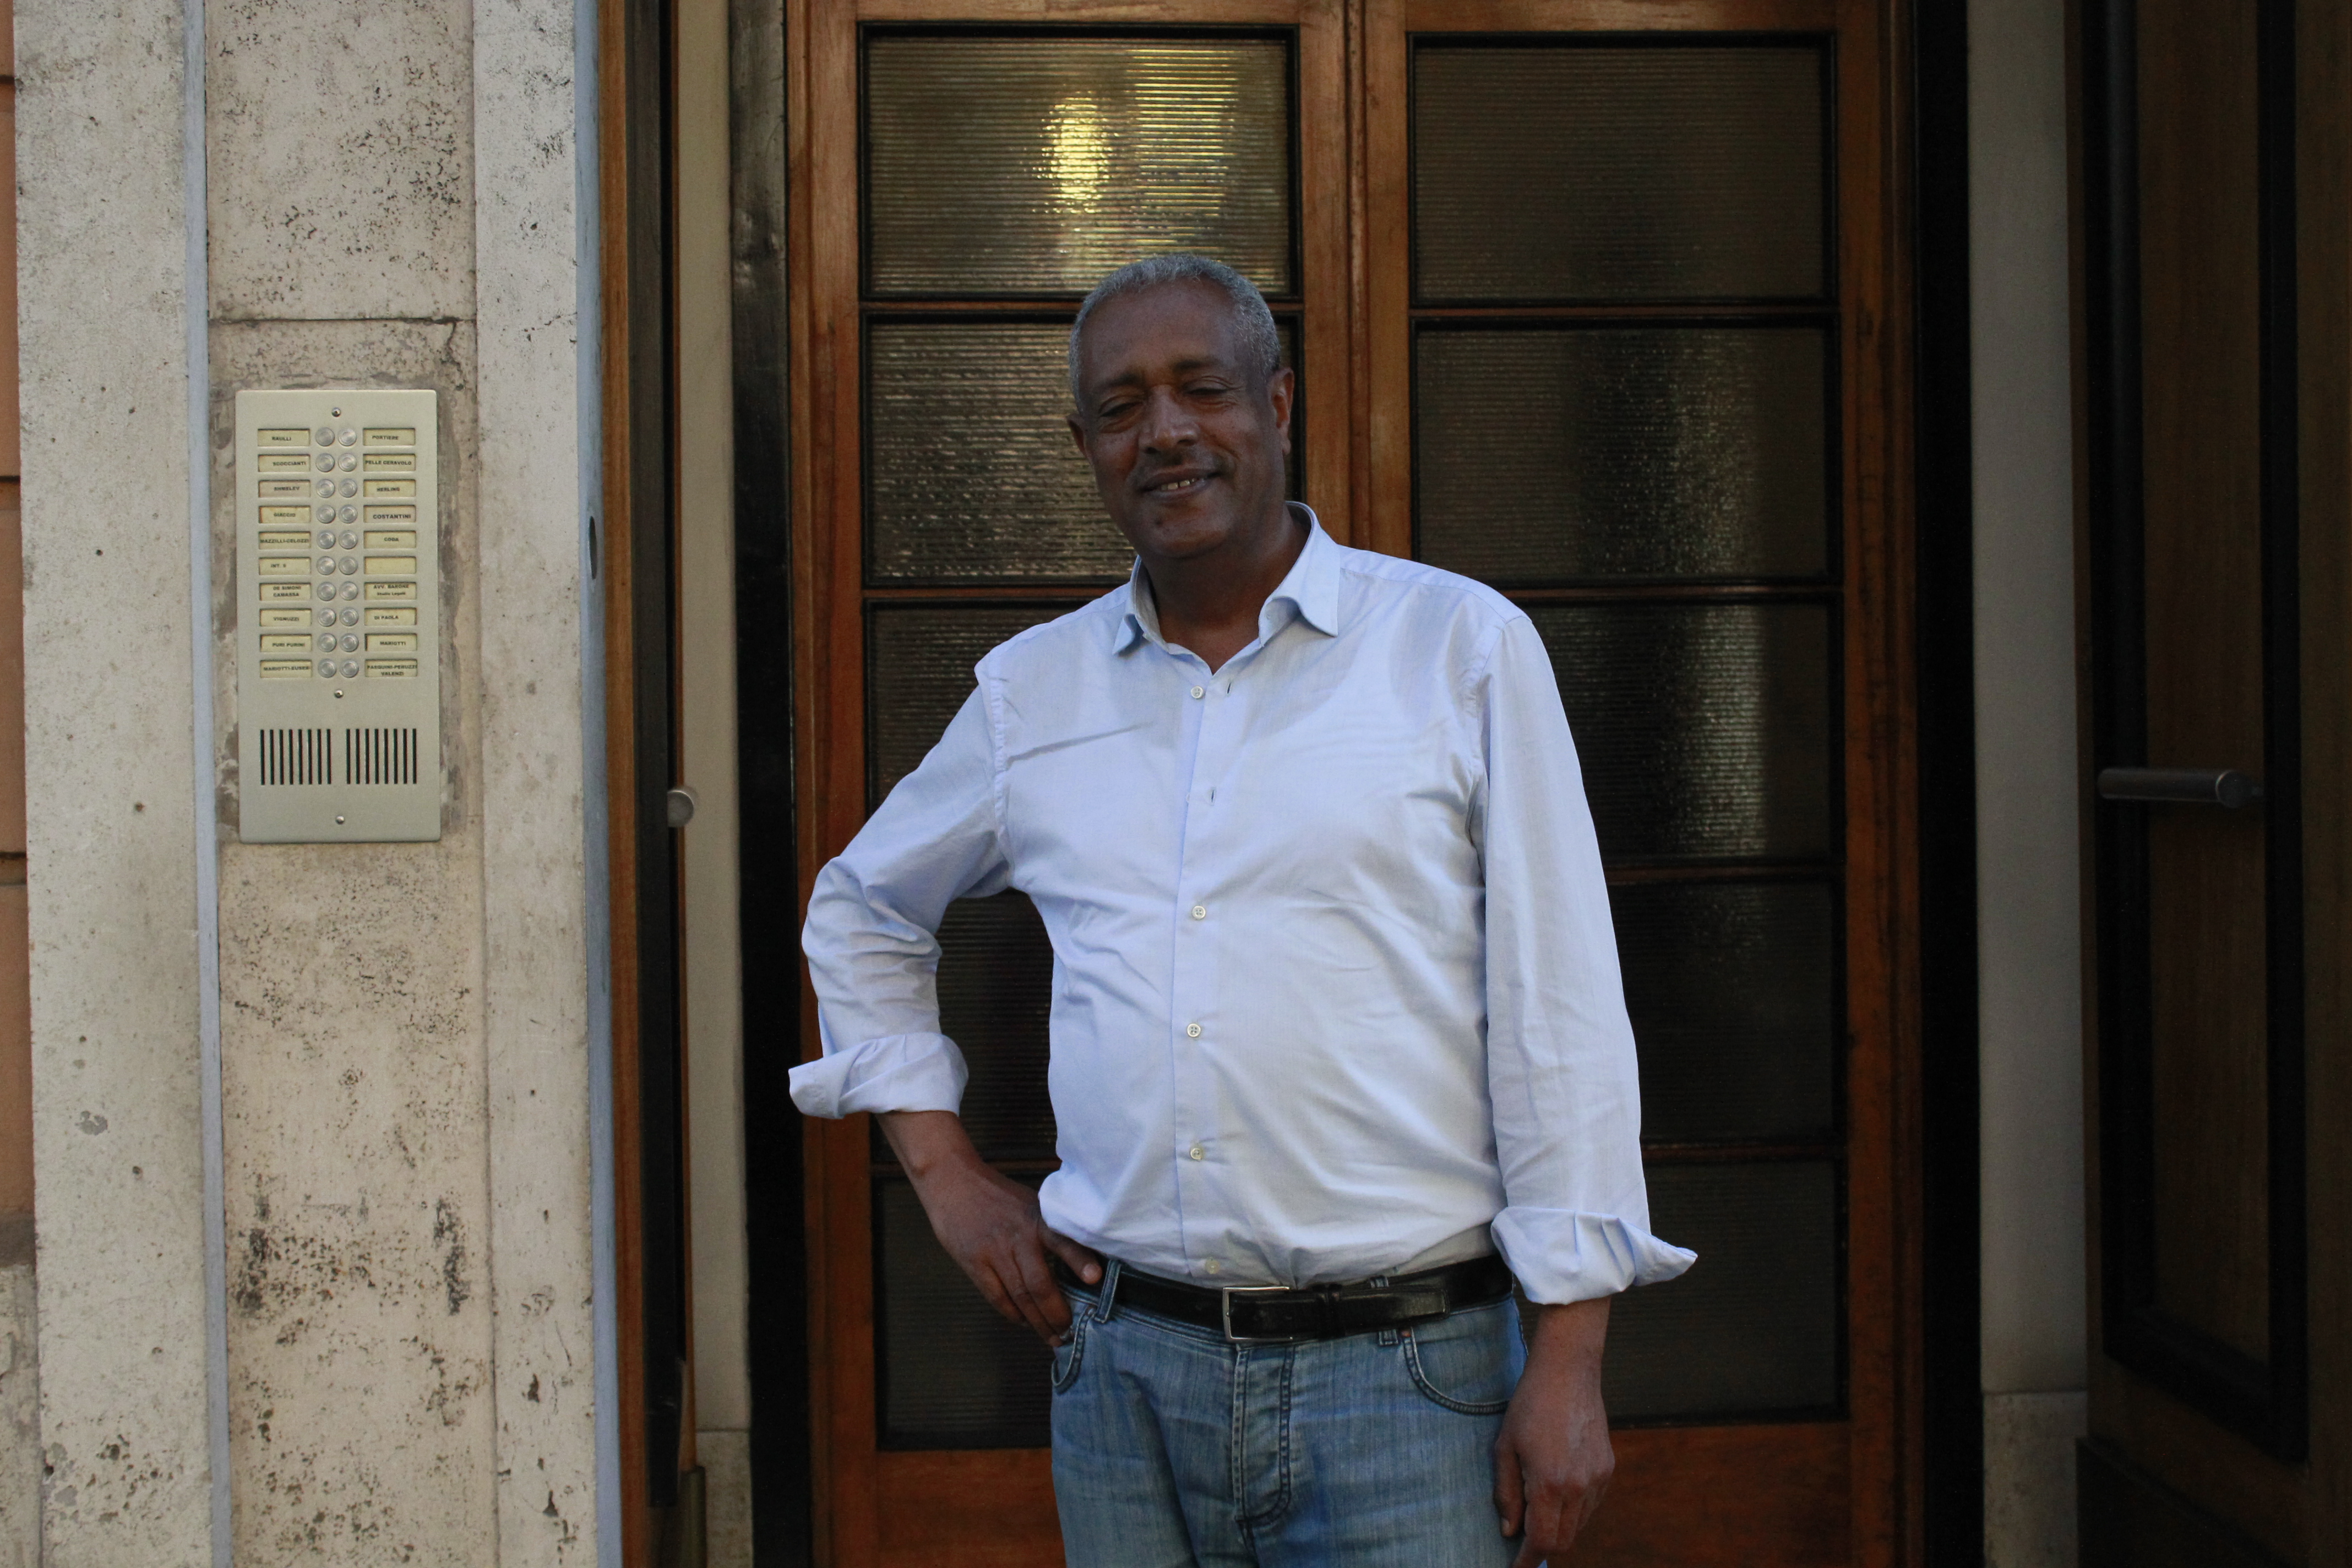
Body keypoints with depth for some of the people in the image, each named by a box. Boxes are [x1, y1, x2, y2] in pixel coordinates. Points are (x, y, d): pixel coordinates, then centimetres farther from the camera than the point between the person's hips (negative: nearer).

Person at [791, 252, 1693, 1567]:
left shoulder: (1465, 646, -1)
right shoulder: (1033, 690, 8)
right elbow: (862, 915, 24)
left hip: (1405, 1368, -3)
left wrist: (1570, 1360, -7)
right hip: (1126, 1368, 3)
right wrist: (946, 1173, 14)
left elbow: (1562, 1014, -3)